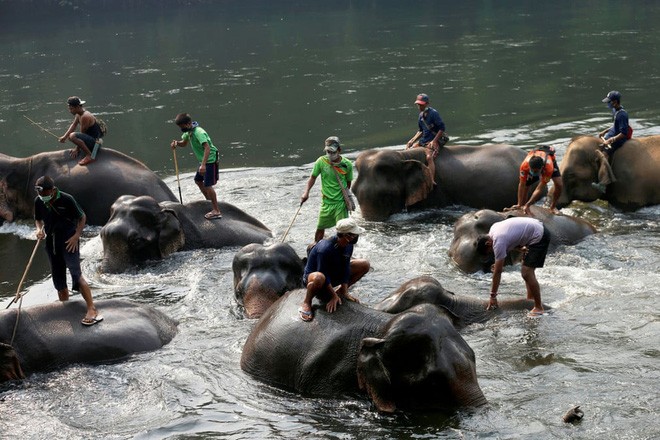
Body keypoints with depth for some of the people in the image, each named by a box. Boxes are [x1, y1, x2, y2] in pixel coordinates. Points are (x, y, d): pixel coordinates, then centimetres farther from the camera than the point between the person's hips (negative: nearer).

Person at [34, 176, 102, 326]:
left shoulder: (67, 199, -16)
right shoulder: (38, 201, -2)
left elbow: (82, 217, -4)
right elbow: (38, 219, 16)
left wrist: (76, 236, -15)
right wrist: (39, 229, -6)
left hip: (69, 241, -6)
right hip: (52, 242, 6)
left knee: (76, 274, -19)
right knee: (58, 279, 11)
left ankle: (92, 310, -24)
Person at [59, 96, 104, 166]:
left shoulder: (85, 117, -22)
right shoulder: (78, 114, 6)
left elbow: (82, 134, -17)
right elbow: (73, 125, 8)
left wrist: (77, 149, -10)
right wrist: (65, 136, -7)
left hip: (95, 142, -11)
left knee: (72, 136, -32)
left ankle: (90, 156, -21)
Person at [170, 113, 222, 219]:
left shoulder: (198, 132, -25)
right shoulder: (189, 131, 5)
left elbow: (207, 148, -33)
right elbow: (184, 143, 21)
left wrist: (203, 165, -41)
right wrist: (176, 143, -3)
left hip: (210, 160, -10)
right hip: (204, 160, 10)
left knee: (208, 185, -11)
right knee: (198, 180, 21)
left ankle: (216, 211, -7)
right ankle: (209, 202, 36)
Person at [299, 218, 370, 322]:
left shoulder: (348, 246, -11)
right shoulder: (325, 249, -34)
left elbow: (345, 268, -6)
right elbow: (324, 274, -29)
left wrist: (345, 292, -10)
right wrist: (334, 296, -23)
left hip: (334, 274, 8)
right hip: (311, 276, -8)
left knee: (365, 265, -1)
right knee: (319, 278, -48)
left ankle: (340, 291, 9)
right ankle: (306, 303, -19)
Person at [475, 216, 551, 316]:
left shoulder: (499, 242, -21)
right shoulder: (493, 229, 5)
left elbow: (497, 271, -17)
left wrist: (493, 296, -11)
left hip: (539, 237, -10)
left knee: (526, 273, -13)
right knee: (527, 269, 20)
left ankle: (538, 308, -5)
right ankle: (530, 299, 28)